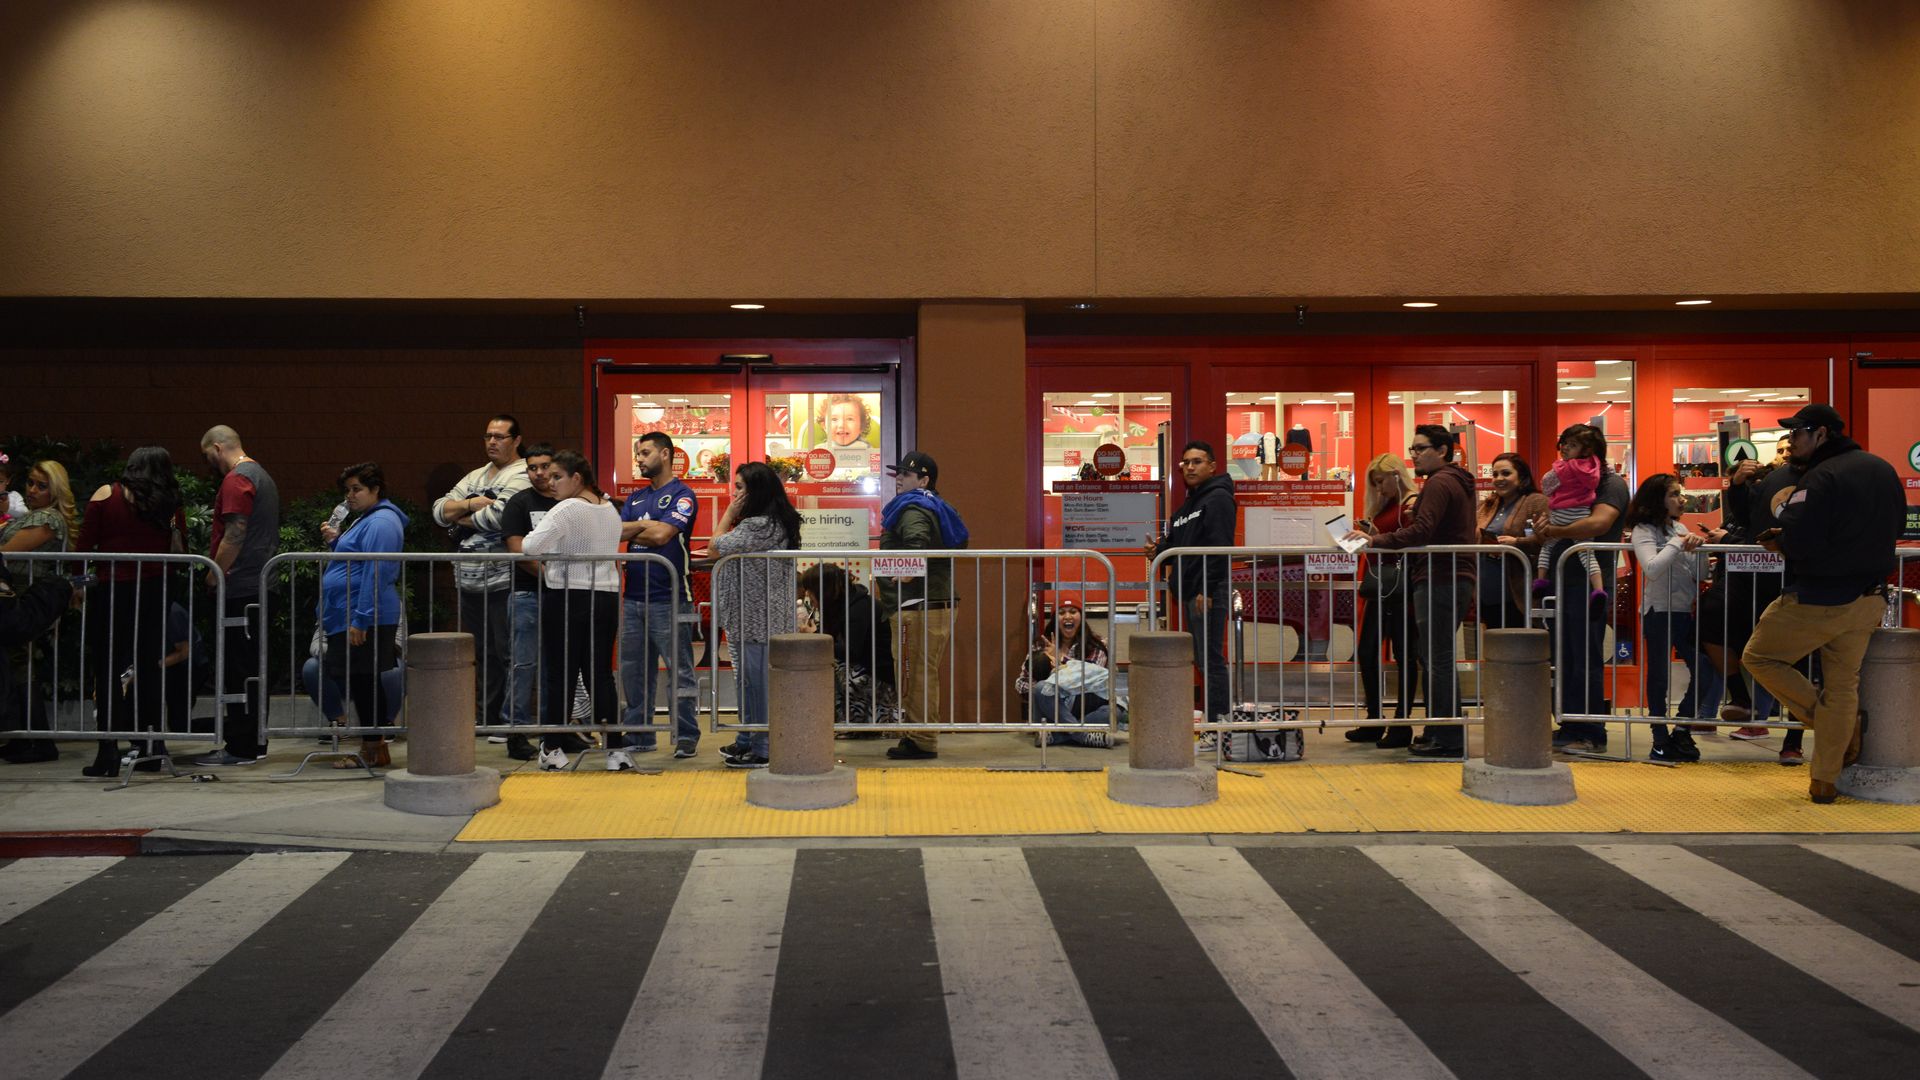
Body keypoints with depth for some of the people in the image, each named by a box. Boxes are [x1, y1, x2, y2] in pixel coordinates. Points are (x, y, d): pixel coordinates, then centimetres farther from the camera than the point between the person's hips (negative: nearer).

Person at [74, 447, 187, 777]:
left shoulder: (106, 495, 1)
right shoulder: (171, 506, 5)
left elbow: (84, 546, -1)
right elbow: (180, 554, 7)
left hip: (111, 588, -2)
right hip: (154, 591, 2)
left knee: (108, 668, 3)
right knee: (149, 669, 11)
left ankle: (109, 752, -1)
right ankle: (150, 746, 13)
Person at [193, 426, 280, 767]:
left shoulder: (236, 480, -11)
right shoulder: (262, 476, 20)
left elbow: (235, 534, -20)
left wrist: (212, 576, -13)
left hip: (238, 589, -10)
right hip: (259, 587, 10)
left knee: (238, 671, -7)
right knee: (251, 669, 13)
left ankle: (239, 747, -4)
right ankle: (254, 742, 17)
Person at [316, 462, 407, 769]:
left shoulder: (380, 522, -14)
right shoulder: (367, 519, 20)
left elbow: (374, 574, -21)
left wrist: (360, 619, -24)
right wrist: (336, 541, 11)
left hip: (364, 619, -11)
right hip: (353, 618, 11)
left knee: (363, 682, -6)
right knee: (362, 683, 12)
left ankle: (373, 749, 1)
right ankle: (372, 747, 17)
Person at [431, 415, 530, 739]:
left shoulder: (521, 477, -6)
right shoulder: (474, 477, 20)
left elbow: (498, 515, -21)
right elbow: (440, 509, 12)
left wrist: (461, 518, -3)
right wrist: (470, 504, -7)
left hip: (502, 581, -8)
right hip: (468, 579, 8)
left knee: (505, 652, -4)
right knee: (479, 652, 13)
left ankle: (506, 719, 2)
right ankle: (484, 715, 21)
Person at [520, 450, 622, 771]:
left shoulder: (566, 510, -13)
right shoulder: (610, 509, 10)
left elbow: (530, 546, -22)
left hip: (567, 599, -6)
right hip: (607, 597, 6)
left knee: (558, 675, 4)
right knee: (601, 675, 10)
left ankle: (552, 748, 10)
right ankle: (616, 748, 5)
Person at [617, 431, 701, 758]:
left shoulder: (682, 496, -2)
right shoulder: (636, 498, 19)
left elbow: (662, 534, -15)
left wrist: (632, 531, 1)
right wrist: (646, 526, -8)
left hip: (669, 598, -7)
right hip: (633, 596, 7)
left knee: (680, 673, -3)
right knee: (633, 672, 10)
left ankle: (686, 737, 3)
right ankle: (639, 736, 18)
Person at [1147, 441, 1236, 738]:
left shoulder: (1218, 499, -8)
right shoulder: (1188, 504, 22)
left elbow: (1220, 548, -17)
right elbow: (1176, 543, 24)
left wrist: (1207, 590, -22)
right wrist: (1159, 549, 1)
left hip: (1209, 593, -10)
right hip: (1189, 592, 10)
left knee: (1211, 659, -9)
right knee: (1202, 659, 12)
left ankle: (1218, 721, -6)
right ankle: (1213, 720, 18)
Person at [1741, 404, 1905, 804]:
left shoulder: (1822, 477, -18)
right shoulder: (1883, 470, 9)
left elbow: (1798, 542, -24)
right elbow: (1896, 527, 21)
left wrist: (1777, 541, -3)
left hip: (1818, 598, -8)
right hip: (1869, 598, 8)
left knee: (1758, 657, 10)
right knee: (1843, 685, 12)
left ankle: (1833, 721, 5)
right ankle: (1825, 782, 16)